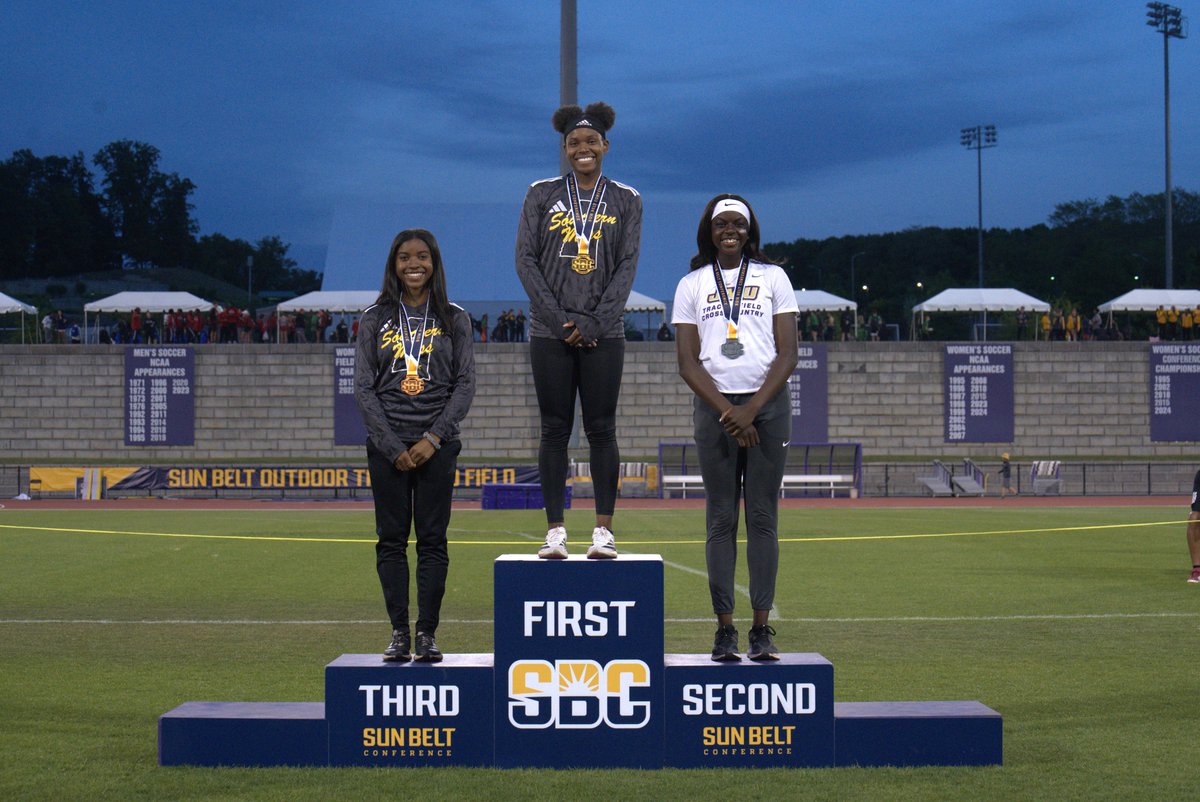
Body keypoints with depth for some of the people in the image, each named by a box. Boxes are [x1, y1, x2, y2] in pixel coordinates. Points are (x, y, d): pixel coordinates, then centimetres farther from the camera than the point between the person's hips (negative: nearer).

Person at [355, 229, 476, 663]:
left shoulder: (454, 319, 6)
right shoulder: (375, 319, 5)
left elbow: (465, 385, 2)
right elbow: (364, 388, 1)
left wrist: (433, 438, -10)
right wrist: (394, 448, -7)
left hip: (437, 444, 0)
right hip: (386, 444, 0)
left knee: (432, 539, -1)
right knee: (391, 540, 1)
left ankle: (427, 634, 4)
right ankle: (399, 633, 6)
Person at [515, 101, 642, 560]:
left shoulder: (626, 200, 8)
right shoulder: (541, 195, 7)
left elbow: (627, 265, 1)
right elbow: (525, 260, 1)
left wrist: (593, 322, -10)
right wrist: (560, 320, -9)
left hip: (603, 332, 0)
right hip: (550, 332, 0)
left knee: (601, 430, 0)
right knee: (555, 430, 1)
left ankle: (604, 530, 3)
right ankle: (555, 530, 4)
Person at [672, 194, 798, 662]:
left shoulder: (772, 277, 8)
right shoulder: (692, 285, 9)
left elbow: (787, 354, 2)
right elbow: (688, 362, 3)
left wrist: (752, 409, -10)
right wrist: (728, 412, -9)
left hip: (768, 405, 0)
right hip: (714, 407, 0)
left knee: (763, 517, -1)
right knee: (720, 518, -1)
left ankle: (762, 629, 0)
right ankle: (724, 629, 0)